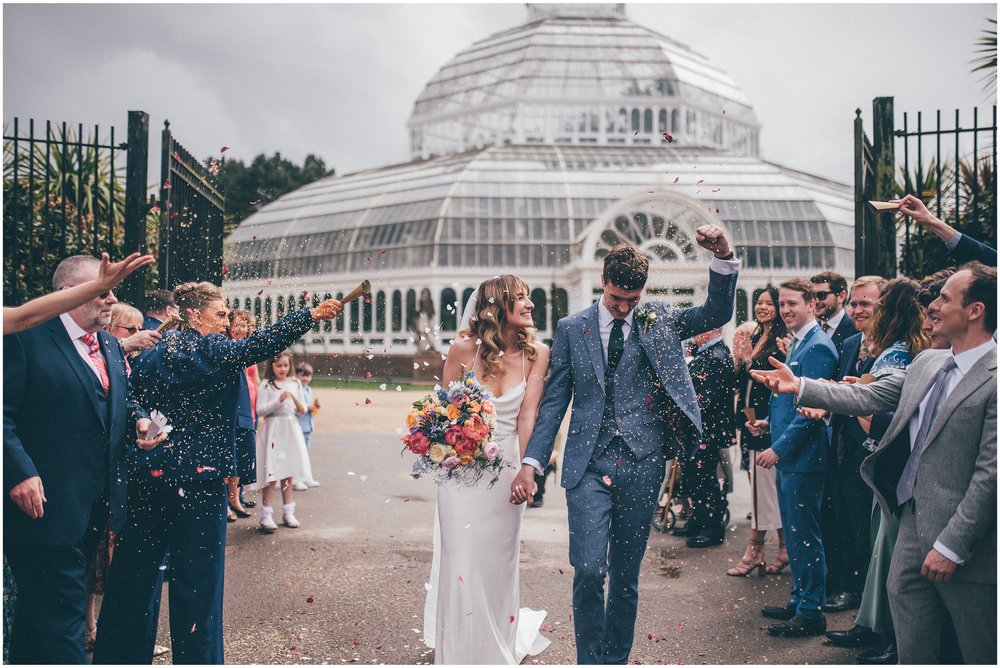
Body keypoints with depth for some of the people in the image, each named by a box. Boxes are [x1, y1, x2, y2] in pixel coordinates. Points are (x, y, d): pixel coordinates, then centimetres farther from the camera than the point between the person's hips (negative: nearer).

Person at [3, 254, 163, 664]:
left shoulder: (110, 347, 15)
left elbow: (123, 401, 23)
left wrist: (140, 420, 1)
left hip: (93, 507, 8)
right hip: (44, 505, -8)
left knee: (42, 609, 20)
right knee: (61, 613, -3)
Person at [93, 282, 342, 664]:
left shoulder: (149, 356, 9)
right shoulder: (214, 351, -7)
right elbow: (262, 344, -15)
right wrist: (311, 315, -12)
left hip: (147, 478, 6)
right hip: (198, 479, -6)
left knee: (134, 575, 13)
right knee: (197, 578, 3)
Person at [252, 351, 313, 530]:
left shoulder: (295, 384, 9)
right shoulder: (266, 385, -4)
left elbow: (302, 411, 11)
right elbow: (260, 410, -10)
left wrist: (295, 400, -9)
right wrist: (278, 401, -19)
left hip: (291, 430, 4)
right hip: (273, 430, -4)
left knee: (287, 474, 11)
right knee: (272, 474, -6)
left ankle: (288, 512, 18)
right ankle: (266, 515, -3)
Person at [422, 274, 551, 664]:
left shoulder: (536, 353, -4)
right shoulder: (464, 348, -8)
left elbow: (527, 414, -7)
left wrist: (523, 468, -12)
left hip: (507, 468, 1)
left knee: (500, 558, 11)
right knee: (461, 558, 4)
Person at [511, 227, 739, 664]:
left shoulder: (659, 321, 8)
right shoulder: (572, 328, 6)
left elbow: (717, 313, -2)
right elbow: (554, 400, 5)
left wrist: (723, 256, -17)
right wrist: (530, 462, -3)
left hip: (642, 465, 1)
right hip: (589, 465, -1)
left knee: (626, 577, 10)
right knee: (588, 571, -10)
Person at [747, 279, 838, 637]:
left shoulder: (818, 347, -16)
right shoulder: (797, 344, 15)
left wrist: (780, 448, -20)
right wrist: (769, 422, 10)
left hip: (803, 457, -10)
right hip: (788, 457, 10)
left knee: (805, 536, -2)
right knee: (794, 534, 17)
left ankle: (811, 612, 8)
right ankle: (799, 600, 29)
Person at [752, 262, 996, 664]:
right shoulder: (927, 362, 10)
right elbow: (866, 397, 12)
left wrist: (951, 546, -17)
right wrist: (800, 387, 3)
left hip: (963, 545, -7)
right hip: (913, 525, 7)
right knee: (912, 649, 15)